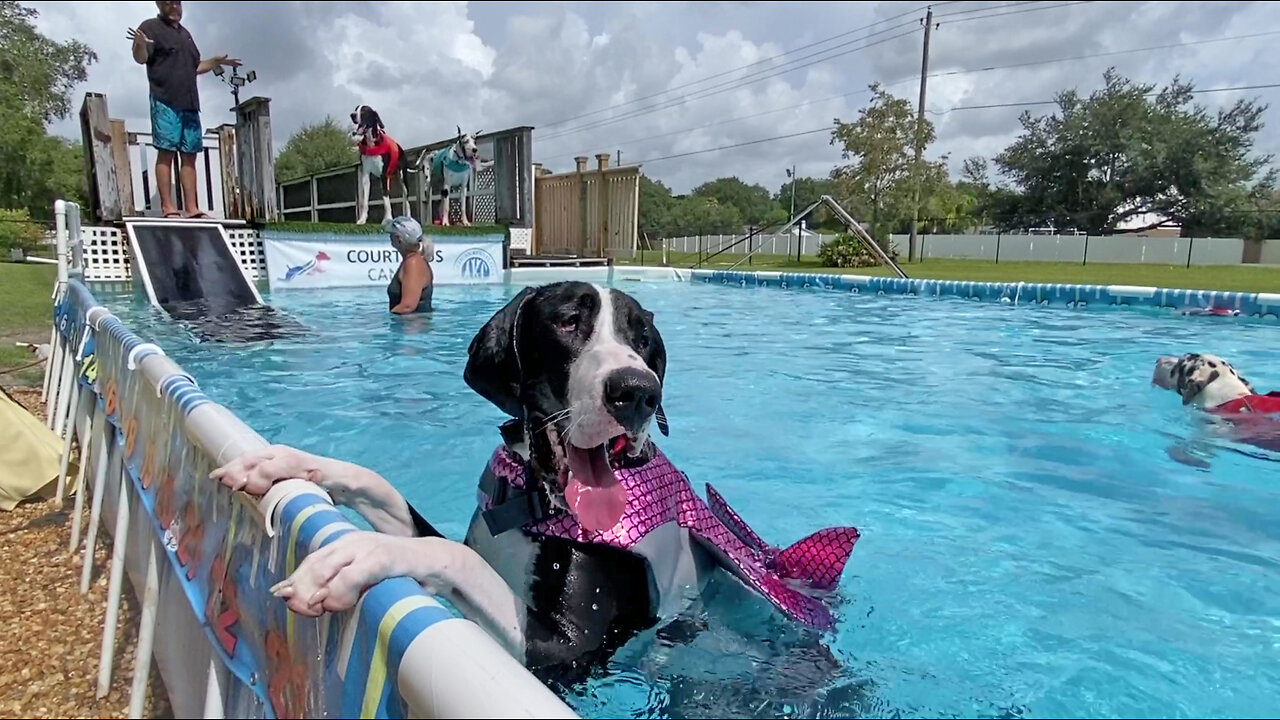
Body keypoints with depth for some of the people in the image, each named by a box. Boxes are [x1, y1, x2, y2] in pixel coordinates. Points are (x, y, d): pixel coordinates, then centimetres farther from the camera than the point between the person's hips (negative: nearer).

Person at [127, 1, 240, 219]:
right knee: (166, 152, -10)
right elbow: (141, 58, -9)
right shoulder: (151, 27, 4)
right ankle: (168, 206, -13)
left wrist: (216, 61, 24)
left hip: (190, 103, 7)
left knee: (189, 156, 3)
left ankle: (191, 207, 2)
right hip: (165, 101, -7)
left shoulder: (185, 33, 26)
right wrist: (140, 44, -29)